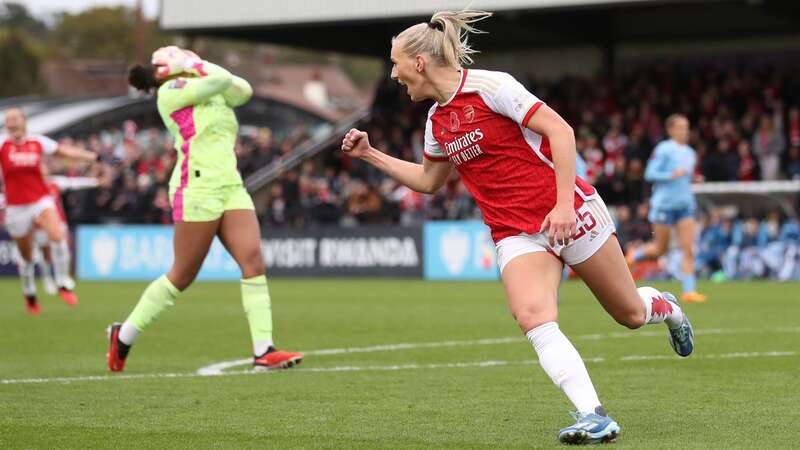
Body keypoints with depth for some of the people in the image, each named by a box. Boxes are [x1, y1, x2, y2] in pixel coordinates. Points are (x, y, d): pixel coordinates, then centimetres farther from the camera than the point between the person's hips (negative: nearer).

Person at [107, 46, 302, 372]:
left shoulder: (214, 97, 22)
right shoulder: (170, 91, -2)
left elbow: (242, 90, 8)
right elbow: (219, 81, -12)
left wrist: (203, 66, 9)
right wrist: (202, 71, 8)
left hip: (231, 188, 7)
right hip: (197, 189, -7)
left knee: (254, 262, -9)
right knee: (182, 276, -1)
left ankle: (264, 351, -13)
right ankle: (124, 336, 15)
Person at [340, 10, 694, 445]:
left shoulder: (490, 85, -13)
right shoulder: (437, 121, 10)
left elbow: (559, 130, -17)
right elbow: (429, 179, 28)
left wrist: (564, 203, -23)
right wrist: (370, 154, 20)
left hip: (569, 214, -5)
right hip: (516, 235, 5)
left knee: (630, 314, 7)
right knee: (534, 319, -24)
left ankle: (663, 306, 44)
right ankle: (593, 416, -27)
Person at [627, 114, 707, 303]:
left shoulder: (690, 153, 14)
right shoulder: (663, 149, -9)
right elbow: (650, 174, -14)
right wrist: (672, 175, -22)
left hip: (685, 205, 6)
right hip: (664, 204, -6)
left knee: (689, 249, -7)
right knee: (661, 248, 3)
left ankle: (689, 290, -8)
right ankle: (634, 255, 33)